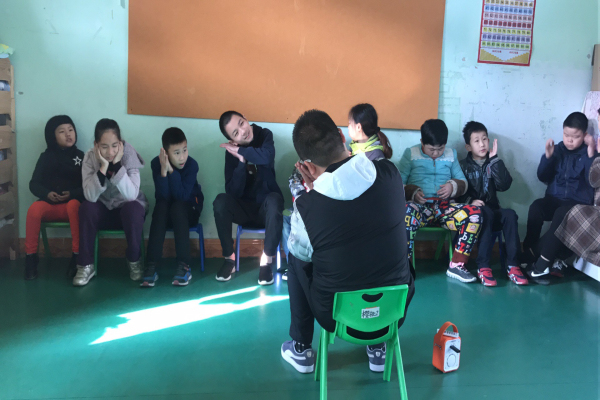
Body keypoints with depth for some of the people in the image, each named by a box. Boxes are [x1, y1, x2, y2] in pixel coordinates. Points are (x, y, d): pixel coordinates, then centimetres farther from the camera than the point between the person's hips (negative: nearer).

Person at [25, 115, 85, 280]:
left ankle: (77, 256, -30)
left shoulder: (80, 156, 6)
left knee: (74, 205, -37)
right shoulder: (46, 157, 9)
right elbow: (34, 183, 6)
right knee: (34, 208, -32)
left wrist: (73, 194, -16)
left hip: (71, 203, -1)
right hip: (50, 204, 1)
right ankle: (31, 256, -18)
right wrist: (47, 194, -14)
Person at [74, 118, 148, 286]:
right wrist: (103, 167, -34)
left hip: (129, 208, -1)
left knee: (132, 208, -34)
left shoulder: (129, 155, -19)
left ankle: (134, 261, -12)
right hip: (104, 210, 2)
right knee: (86, 208, -28)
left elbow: (132, 194, -30)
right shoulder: (90, 157, -14)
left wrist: (116, 165, -34)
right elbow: (90, 196, -26)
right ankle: (86, 265, -16)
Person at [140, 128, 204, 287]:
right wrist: (163, 170, -36)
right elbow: (163, 196, -23)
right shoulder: (157, 163, -15)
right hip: (166, 211, 2)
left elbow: (182, 196, -28)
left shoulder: (191, 164, -19)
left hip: (188, 209, -1)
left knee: (177, 207, -33)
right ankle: (151, 266, -34)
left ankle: (184, 265, -32)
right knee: (161, 206, -31)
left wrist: (171, 170, -34)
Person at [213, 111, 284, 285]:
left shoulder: (264, 135, -9)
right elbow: (234, 192, -16)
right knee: (220, 201, -27)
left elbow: (267, 156, -35)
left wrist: (240, 151, -21)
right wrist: (242, 161, -26)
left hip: (266, 208, -1)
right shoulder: (232, 151, -6)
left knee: (274, 199, -36)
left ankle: (267, 261, -26)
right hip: (245, 209, 2)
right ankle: (229, 258, -15)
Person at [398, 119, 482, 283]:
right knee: (407, 213, -41)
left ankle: (457, 265, -16)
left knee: (475, 213, -26)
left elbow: (463, 182, 18)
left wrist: (453, 186, -6)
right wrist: (412, 192, -17)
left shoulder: (451, 155, 20)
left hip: (444, 207, 4)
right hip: (419, 206, -3)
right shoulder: (410, 154, 9)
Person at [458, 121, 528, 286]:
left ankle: (512, 265, -27)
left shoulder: (492, 163, 12)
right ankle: (483, 267, -37)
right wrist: (470, 201, -26)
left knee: (510, 214, -27)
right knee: (485, 212, -35)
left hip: (493, 212, 3)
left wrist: (494, 160, -8)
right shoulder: (463, 166, 5)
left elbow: (504, 185, -7)